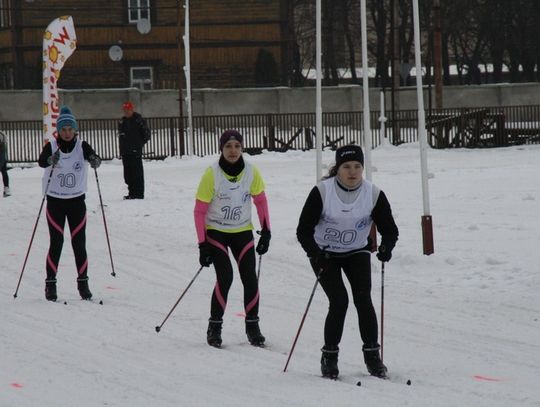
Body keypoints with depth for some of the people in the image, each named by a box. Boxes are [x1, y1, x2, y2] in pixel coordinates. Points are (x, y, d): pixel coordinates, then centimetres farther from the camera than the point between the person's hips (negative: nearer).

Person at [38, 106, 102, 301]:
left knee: (79, 243, 1)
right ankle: (50, 283, 3)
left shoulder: (82, 146, -4)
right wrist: (51, 160, -48)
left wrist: (95, 161, -45)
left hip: (77, 200, 1)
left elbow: (94, 157, -21)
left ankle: (83, 282, 9)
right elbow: (41, 161, -26)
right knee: (56, 242, -3)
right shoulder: (51, 146, -7)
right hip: (55, 201, -1)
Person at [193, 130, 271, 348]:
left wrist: (266, 231, 2)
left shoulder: (251, 172, -10)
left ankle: (252, 326, 10)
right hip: (216, 232, -3)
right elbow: (199, 211, -12)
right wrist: (203, 245, -15)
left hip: (242, 232, 3)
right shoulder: (211, 174, -18)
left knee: (250, 278, -6)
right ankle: (214, 326, -3)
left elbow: (260, 200, 6)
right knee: (225, 277, -17)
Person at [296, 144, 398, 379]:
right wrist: (316, 254, -35)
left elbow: (389, 229, -8)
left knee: (363, 299, -13)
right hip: (325, 254, -2)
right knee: (339, 301, -15)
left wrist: (386, 247, -30)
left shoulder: (373, 194, -14)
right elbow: (304, 230, -18)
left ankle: (372, 355, -2)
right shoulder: (322, 192, -20)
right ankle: (329, 357, 0)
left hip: (357, 253, 2)